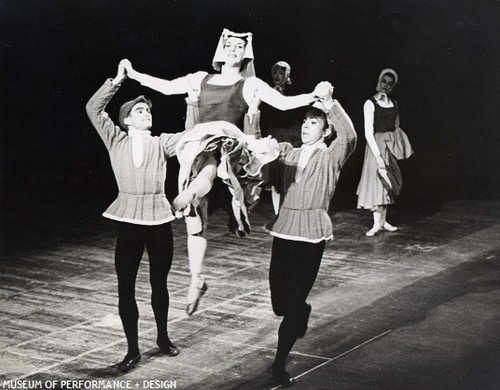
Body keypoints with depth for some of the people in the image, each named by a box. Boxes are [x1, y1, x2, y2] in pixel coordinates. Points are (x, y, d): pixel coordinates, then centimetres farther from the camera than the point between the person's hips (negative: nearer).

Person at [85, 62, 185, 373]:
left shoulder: (162, 143, 4)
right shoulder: (116, 142, 2)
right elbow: (94, 109, -6)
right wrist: (117, 81, -11)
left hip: (160, 222, 1)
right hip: (129, 222, -1)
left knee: (159, 283, 14)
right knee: (125, 288, -1)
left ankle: (163, 337, 35)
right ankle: (133, 350, 12)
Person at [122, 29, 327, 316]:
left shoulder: (251, 85, 7)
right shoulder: (200, 80, 17)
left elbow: (284, 102, -2)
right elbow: (167, 87, 25)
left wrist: (313, 97, -16)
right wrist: (135, 75, 23)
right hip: (197, 152, 3)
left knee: (207, 174, -44)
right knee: (196, 222, 3)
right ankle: (197, 280, 12)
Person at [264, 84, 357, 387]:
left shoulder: (331, 157, 2)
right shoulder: (286, 153, 14)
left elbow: (349, 136, -17)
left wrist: (329, 104, -27)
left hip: (311, 236, -4)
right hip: (284, 231, 4)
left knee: (294, 302, -4)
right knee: (279, 303, 7)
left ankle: (280, 364, 10)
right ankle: (303, 311, 44)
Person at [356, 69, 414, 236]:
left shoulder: (393, 103, 9)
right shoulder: (370, 103, -9)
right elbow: (368, 133, -14)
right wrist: (378, 156, -20)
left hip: (392, 144, 6)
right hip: (377, 144, -6)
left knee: (388, 182, 8)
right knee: (377, 180, -7)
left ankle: (383, 221, 14)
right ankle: (377, 224, -5)